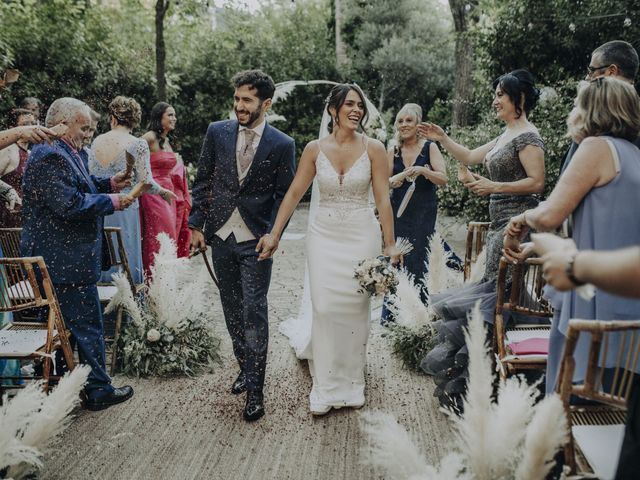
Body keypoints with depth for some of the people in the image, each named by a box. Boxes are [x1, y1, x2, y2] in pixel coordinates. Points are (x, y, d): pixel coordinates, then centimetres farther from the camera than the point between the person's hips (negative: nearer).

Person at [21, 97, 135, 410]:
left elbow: (76, 188, 22)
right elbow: (70, 204, -26)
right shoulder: (51, 156, -19)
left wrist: (109, 184, 9)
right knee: (87, 324, -2)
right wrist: (111, 202, -17)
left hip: (56, 258, 11)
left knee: (61, 323, 19)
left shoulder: (61, 153, 16)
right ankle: (98, 390, 10)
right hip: (66, 261, -11)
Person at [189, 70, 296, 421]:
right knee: (232, 309, 15)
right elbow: (202, 181, 7)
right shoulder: (217, 132, 2)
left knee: (254, 312, -2)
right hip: (220, 235, 4)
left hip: (256, 241, -3)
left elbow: (283, 195, -1)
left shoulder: (282, 145, -6)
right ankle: (245, 367, 34)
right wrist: (196, 225, 3)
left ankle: (255, 388, 9)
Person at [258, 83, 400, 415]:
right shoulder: (315, 149, 1)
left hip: (362, 235, -1)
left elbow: (383, 200, -4)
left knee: (356, 309, 7)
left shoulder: (373, 149, -3)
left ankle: (351, 382, 24)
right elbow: (294, 193, 3)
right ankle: (326, 387, 13)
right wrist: (274, 234, -2)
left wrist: (390, 244, -7)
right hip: (324, 235, 1)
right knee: (325, 308, -2)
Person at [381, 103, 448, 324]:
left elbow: (443, 178, -10)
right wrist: (396, 179, -10)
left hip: (423, 214, -3)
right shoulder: (393, 152, 8)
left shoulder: (430, 147, -1)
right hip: (398, 212, 3)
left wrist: (422, 170, -26)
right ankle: (389, 317, 11)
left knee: (418, 262, -3)